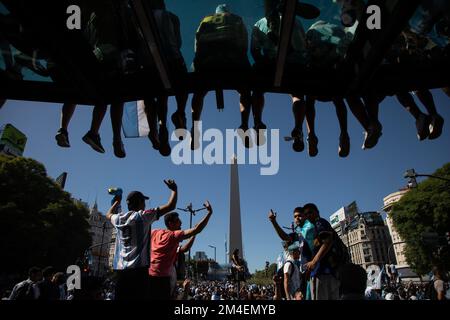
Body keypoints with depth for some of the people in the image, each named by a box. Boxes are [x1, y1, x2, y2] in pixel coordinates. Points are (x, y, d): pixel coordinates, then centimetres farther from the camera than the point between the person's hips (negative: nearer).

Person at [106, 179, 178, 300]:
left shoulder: (119, 218, 12)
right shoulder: (143, 216, -3)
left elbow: (109, 214, 38)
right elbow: (170, 206, -3)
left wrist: (117, 201, 52)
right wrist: (174, 189, 12)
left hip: (120, 269, 6)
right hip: (139, 268, -6)